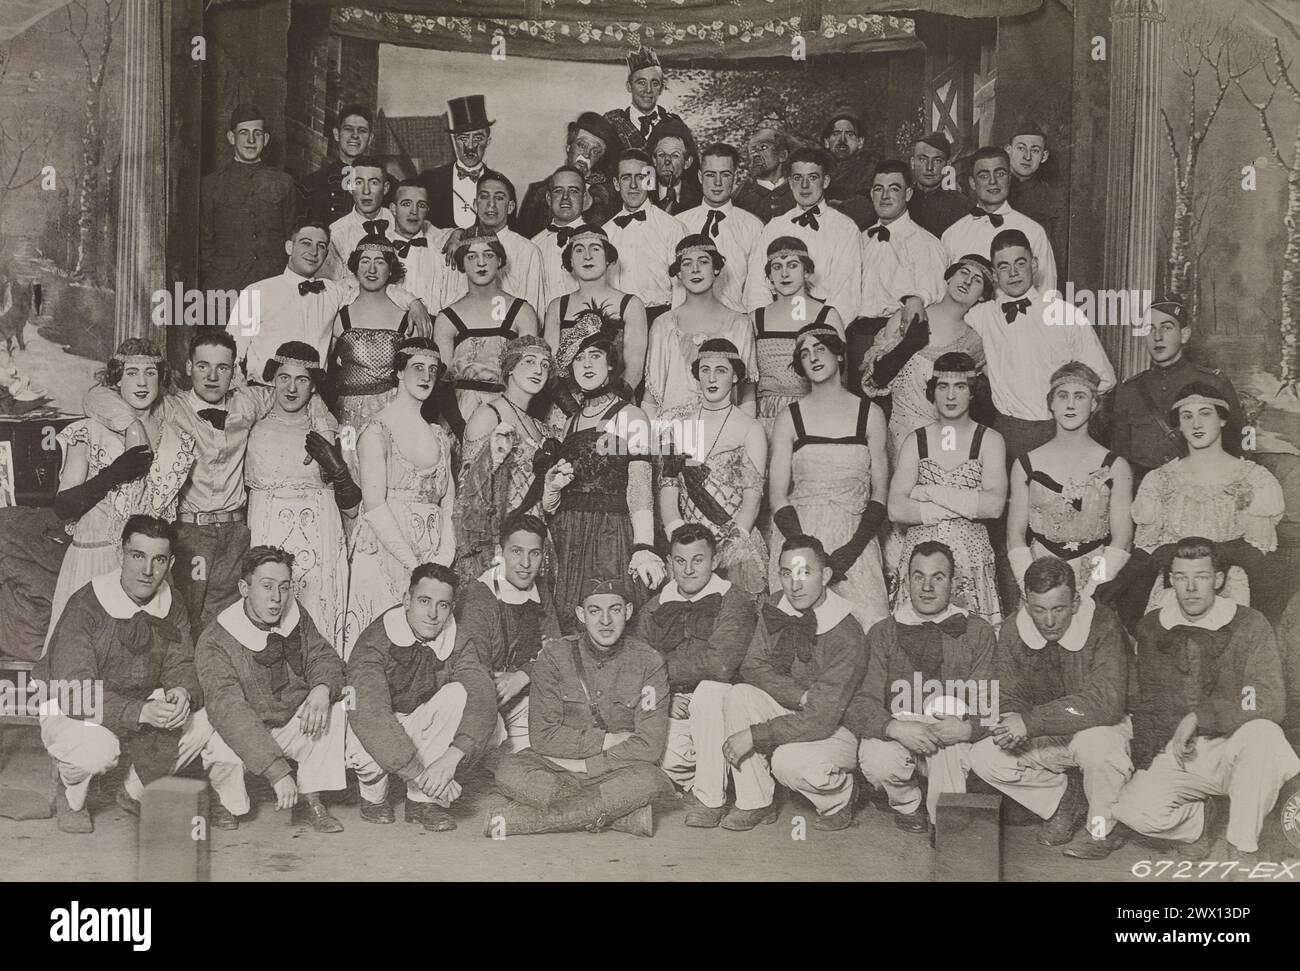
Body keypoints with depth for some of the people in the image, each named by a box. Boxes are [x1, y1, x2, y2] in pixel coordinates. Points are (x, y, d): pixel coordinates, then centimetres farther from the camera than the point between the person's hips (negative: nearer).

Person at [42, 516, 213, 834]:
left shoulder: (172, 606, -3)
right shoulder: (85, 606, -23)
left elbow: (181, 667, -2)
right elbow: (75, 691, -29)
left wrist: (182, 694, -29)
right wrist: (141, 712, -41)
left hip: (143, 710, 6)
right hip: (71, 714, -6)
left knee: (202, 720, -16)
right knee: (98, 748, -38)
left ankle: (136, 791, 10)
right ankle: (72, 796, 1)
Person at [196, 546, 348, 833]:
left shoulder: (297, 619, -4)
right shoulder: (214, 643, -23)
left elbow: (324, 657, 3)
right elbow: (230, 711, -34)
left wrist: (322, 689, -27)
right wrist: (278, 771, -44)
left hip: (292, 726, 5)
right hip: (241, 734, -5)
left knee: (335, 708, -18)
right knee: (222, 751, -35)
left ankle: (313, 799, -8)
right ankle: (228, 804, -1)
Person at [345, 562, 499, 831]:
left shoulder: (457, 640, -12)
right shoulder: (375, 641, -24)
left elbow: (482, 701, -26)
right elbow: (369, 715, -37)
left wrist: (451, 758, -43)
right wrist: (420, 774, -44)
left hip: (421, 733, 3)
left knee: (458, 695, -25)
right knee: (365, 747, -37)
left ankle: (424, 800, -16)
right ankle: (373, 797, 0)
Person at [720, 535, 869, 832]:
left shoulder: (846, 635, -24)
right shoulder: (774, 614, -3)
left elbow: (821, 720, -27)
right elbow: (752, 667, -5)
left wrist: (754, 735, -28)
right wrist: (800, 696, -22)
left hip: (839, 731, -6)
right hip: (791, 718, 7)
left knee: (789, 760, -34)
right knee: (739, 695, -18)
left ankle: (838, 800, 0)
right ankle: (755, 804, -10)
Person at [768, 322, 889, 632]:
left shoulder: (870, 414, 9)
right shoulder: (789, 418, 8)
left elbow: (880, 492, 6)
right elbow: (777, 496, 4)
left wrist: (853, 549, -8)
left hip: (855, 540, 0)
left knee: (873, 628, -16)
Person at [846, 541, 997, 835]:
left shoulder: (978, 633, 5)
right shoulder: (882, 633, 5)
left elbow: (989, 706, -2)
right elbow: (860, 703, -5)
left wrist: (966, 728, -24)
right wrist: (895, 727, -25)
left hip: (956, 743, -1)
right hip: (898, 733, 1)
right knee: (876, 761, -31)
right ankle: (907, 802, 5)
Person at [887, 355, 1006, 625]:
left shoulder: (989, 440, 4)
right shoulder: (915, 441, 7)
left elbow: (994, 506, -11)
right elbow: (896, 511, -5)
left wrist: (931, 493, -9)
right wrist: (967, 505, -9)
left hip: (971, 552, -1)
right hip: (919, 551, 1)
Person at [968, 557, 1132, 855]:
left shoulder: (1103, 626, -24)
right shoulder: (1013, 632, -7)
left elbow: (1105, 702, -34)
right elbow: (1008, 698, -3)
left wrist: (1031, 721, -39)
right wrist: (1011, 722, -29)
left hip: (1103, 725, -5)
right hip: (1047, 738, 5)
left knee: (1099, 745, -39)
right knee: (983, 758, -15)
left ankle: (1101, 828, -8)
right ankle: (1065, 800, 7)